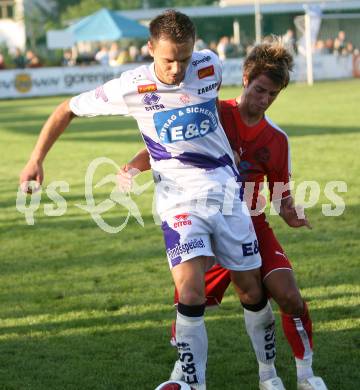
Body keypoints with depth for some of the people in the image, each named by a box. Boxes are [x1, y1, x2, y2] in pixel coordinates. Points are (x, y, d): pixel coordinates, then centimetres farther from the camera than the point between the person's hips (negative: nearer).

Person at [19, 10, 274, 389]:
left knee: (251, 291, 7)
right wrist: (36, 159, -5)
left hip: (226, 189, 3)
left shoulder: (210, 65, -5)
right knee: (190, 291, -21)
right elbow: (68, 109, 1)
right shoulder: (131, 87, -11)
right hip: (180, 197, -3)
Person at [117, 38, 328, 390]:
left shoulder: (276, 139, 5)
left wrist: (291, 214, -12)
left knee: (288, 296, -17)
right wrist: (132, 167, -19)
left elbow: (281, 194, 11)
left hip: (251, 225, 2)